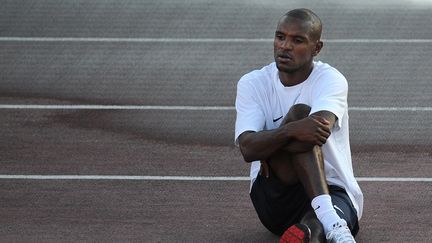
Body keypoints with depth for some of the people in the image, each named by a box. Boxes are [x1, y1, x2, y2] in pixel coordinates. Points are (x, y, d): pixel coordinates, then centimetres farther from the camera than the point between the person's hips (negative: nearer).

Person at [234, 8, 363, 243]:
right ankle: (330, 223, -44)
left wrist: (270, 147, -14)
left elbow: (321, 129, -28)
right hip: (272, 196, 1)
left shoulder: (330, 80, -6)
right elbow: (248, 149, -16)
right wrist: (289, 130, -35)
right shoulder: (252, 83, 1)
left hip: (333, 193, -1)